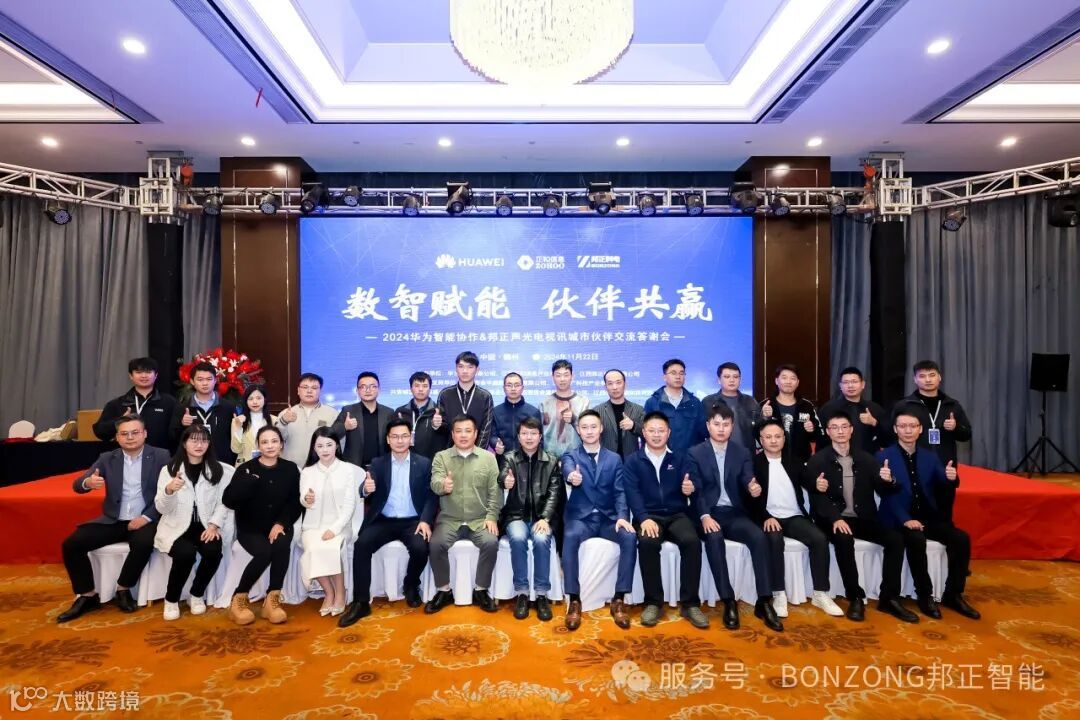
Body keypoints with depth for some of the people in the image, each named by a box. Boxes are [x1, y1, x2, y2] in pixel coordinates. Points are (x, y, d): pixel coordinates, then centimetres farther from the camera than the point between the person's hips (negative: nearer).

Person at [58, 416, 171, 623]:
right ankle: (87, 596, 3)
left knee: (143, 543, -33)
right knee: (71, 544, -14)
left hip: (145, 520, -4)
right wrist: (88, 483, -26)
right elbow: (77, 485, 0)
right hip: (113, 521, 4)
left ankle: (123, 589, -7)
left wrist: (146, 517, -19)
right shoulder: (107, 459, 8)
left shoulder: (161, 456, -3)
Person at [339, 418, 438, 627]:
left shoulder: (424, 463, 4)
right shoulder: (377, 463, 8)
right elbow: (365, 493, -5)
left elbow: (431, 496, 0)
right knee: (361, 544, -24)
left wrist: (425, 521, -17)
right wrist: (366, 489, -30)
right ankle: (361, 602, -13)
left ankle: (411, 586, 5)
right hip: (384, 521, 1)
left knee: (420, 548, -27)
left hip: (413, 521, -1)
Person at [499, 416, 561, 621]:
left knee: (541, 539, -30)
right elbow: (502, 477, -17)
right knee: (518, 538, -31)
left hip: (542, 516, 0)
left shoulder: (552, 461, 5)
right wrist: (505, 482, -43)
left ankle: (542, 594, -17)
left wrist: (545, 518, -16)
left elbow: (554, 494, -1)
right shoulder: (509, 458, 4)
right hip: (517, 515, 0)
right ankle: (521, 592, -16)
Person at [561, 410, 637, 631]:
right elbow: (568, 470, -20)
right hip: (580, 516, -2)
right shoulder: (570, 456, 5)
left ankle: (619, 599, -15)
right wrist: (571, 476, -47)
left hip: (608, 517, 2)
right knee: (570, 537, -34)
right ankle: (574, 601, -22)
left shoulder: (614, 459, 11)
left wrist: (622, 516, -17)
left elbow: (620, 492, 3)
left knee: (630, 537, -28)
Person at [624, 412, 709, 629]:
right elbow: (632, 493, -5)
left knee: (692, 541, -29)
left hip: (677, 515, 2)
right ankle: (654, 602, -16)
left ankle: (689, 603, -15)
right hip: (649, 516, -1)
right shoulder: (632, 461, 8)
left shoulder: (681, 459, 14)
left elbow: (688, 486, 0)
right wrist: (644, 518, -22)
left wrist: (690, 489, -26)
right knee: (647, 542, -33)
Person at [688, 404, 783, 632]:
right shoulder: (695, 453, 2)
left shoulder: (742, 453, 9)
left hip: (734, 513, 3)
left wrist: (754, 488, -31)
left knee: (759, 537, -27)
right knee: (714, 539, -34)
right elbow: (696, 490, -5)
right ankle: (729, 602, -25)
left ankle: (764, 602, -18)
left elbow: (748, 482, -5)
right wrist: (705, 516, -21)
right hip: (709, 513, -2)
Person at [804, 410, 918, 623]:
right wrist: (835, 518, -28)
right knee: (844, 539, -33)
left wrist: (887, 481, -18)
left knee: (896, 539, -17)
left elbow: (882, 491, 6)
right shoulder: (818, 460, -5)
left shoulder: (866, 459, 9)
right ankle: (855, 597, -16)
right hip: (834, 519, -4)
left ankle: (889, 598, -4)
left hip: (863, 518, 4)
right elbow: (816, 496, -13)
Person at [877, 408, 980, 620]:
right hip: (899, 519, -5)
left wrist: (951, 477, -30)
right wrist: (906, 519, -24)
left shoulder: (930, 456, 11)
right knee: (917, 540, -32)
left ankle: (953, 594, 0)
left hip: (928, 517, 5)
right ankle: (925, 596, -13)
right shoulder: (884, 457, -4)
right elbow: (886, 494, -12)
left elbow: (946, 481, -5)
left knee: (961, 538, -17)